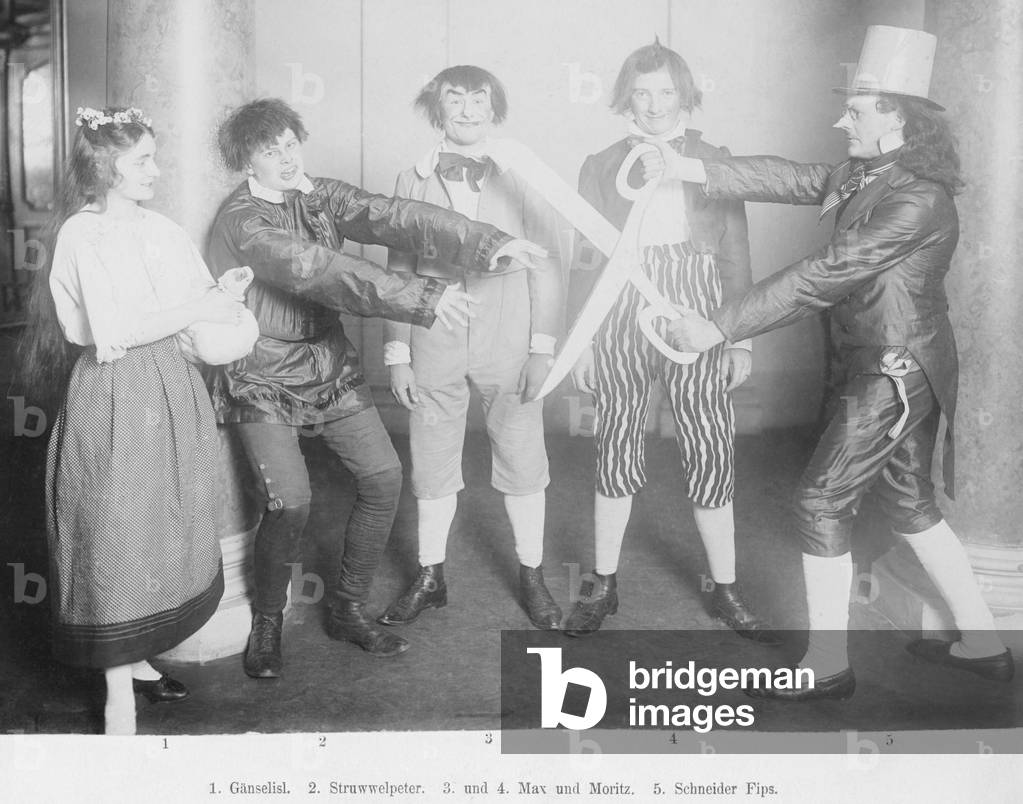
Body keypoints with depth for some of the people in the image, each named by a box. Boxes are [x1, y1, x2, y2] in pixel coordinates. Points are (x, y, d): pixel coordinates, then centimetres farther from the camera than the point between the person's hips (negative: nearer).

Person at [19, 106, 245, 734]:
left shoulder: (162, 231, 11)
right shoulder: (82, 236, -9)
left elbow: (202, 301, 12)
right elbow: (115, 330, -18)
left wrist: (224, 294, -9)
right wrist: (200, 309, -15)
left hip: (174, 393, 7)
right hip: (116, 397, -7)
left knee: (166, 532, 12)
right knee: (116, 538, -2)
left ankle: (136, 657, 29)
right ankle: (119, 691, 7)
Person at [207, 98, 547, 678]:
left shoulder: (321, 196, 2)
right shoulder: (242, 221, -17)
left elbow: (395, 217, -11)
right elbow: (321, 272, -31)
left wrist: (488, 242, -25)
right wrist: (420, 297, -39)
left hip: (332, 367, 6)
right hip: (265, 381, -6)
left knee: (384, 476, -3)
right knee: (290, 502, -17)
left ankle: (348, 608, 15)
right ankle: (267, 625, 10)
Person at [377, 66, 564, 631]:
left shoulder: (522, 178, 1)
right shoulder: (413, 181, 6)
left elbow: (545, 265, 1)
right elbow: (398, 271, 7)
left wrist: (543, 347, -5)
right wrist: (397, 352, 3)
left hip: (509, 349, -1)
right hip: (435, 350, 1)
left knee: (522, 466, 7)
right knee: (431, 467, 10)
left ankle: (532, 577, 26)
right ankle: (430, 578, 28)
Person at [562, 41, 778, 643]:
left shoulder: (713, 162, 10)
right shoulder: (601, 167, 10)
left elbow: (736, 255, 8)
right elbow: (587, 260, 11)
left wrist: (741, 337, 2)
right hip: (621, 318, 1)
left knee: (712, 452, -2)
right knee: (616, 450, 5)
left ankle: (726, 590, 13)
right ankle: (604, 585, 19)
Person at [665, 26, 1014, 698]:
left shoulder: (917, 200, -23)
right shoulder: (868, 176, 6)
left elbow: (820, 278, -27)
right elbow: (789, 179, 7)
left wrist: (719, 327, -25)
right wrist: (692, 170, -1)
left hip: (895, 375, -10)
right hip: (893, 369, 10)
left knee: (823, 502, -2)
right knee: (908, 499, 18)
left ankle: (828, 667, 10)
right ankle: (982, 645, 29)